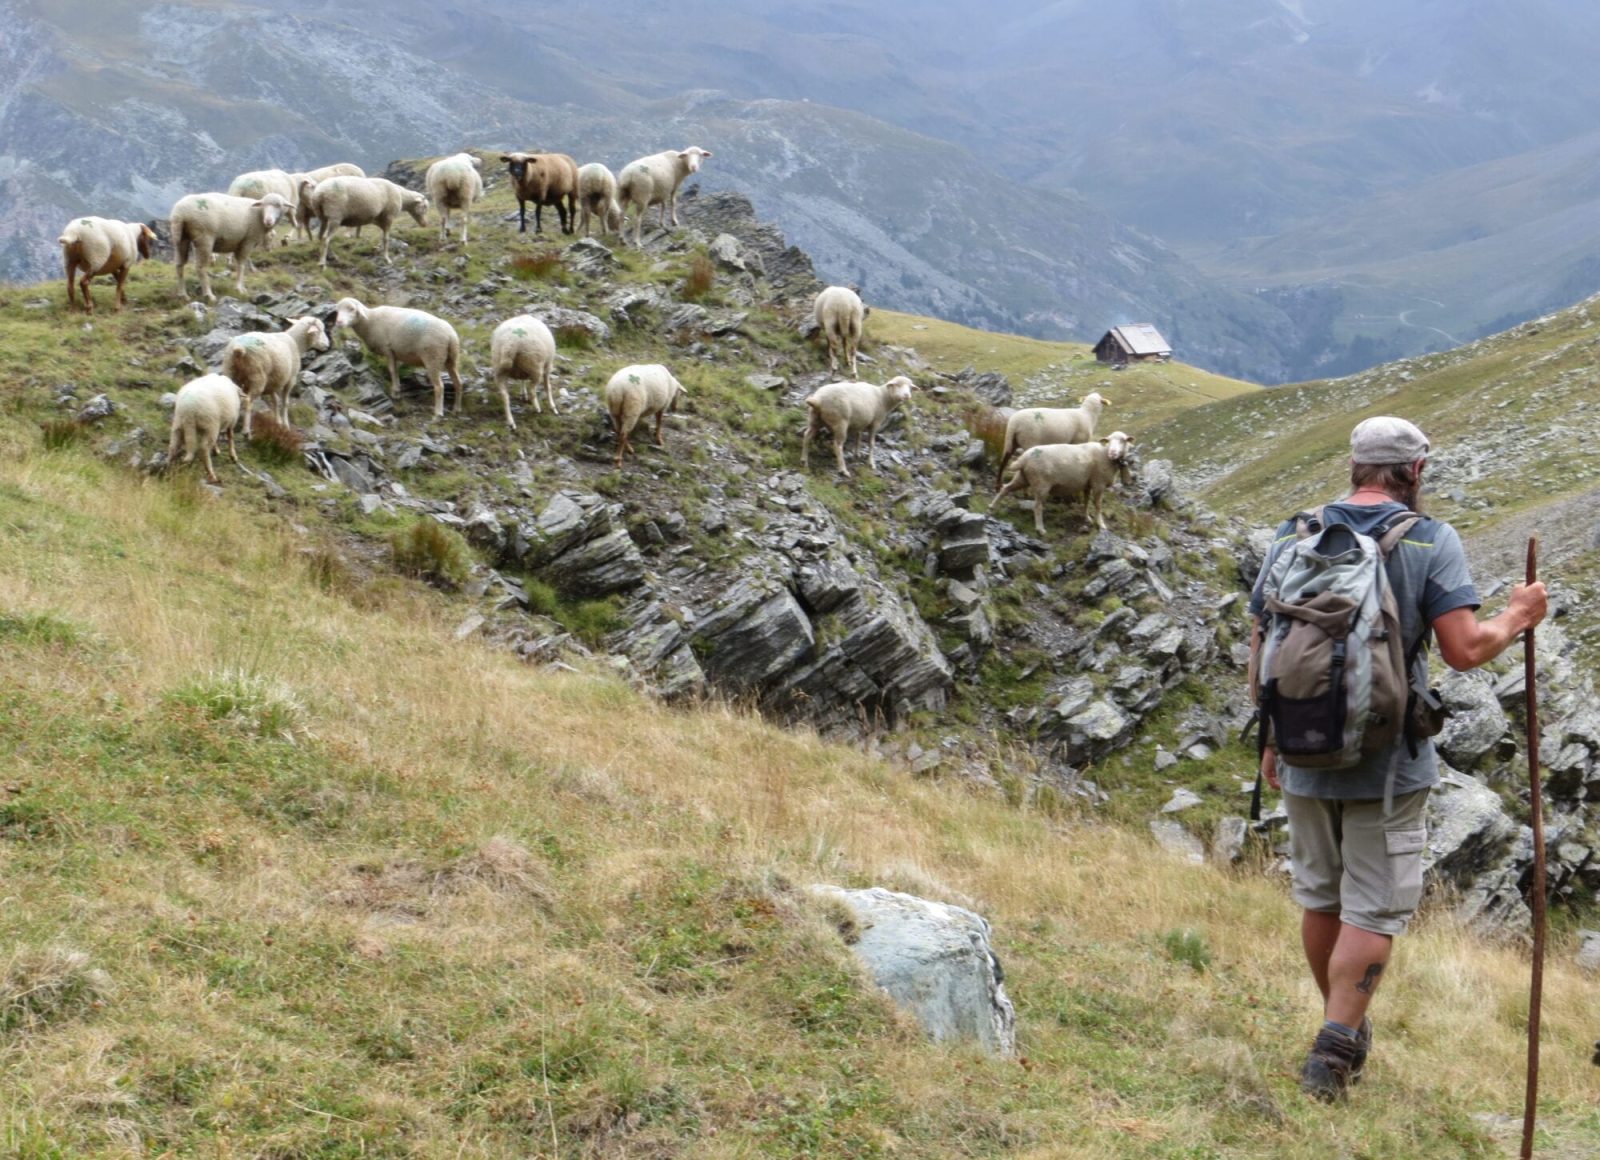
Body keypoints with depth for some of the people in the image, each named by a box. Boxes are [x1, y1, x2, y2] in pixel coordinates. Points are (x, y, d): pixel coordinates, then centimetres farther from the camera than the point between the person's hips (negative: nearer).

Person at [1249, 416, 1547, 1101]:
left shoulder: (1292, 537, 2)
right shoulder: (1431, 541, -9)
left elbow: (1259, 649, 5)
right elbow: (1463, 649, -16)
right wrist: (1517, 618, 3)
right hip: (1388, 764, -4)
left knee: (1319, 898, 19)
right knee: (1374, 910, 5)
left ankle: (1346, 1034, 34)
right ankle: (1333, 1051, -2)